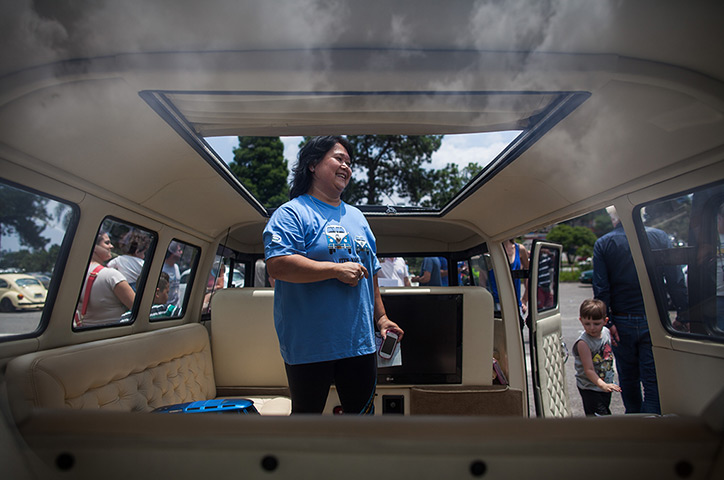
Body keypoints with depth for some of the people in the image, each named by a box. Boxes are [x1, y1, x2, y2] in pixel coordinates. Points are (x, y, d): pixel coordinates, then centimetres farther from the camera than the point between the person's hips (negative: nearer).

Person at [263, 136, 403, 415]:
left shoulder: (357, 217, 16)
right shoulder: (292, 213, -7)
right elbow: (277, 265, -21)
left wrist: (381, 317, 18)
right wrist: (336, 269, -20)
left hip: (360, 341, 6)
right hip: (309, 346, -6)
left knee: (362, 411, 16)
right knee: (307, 413, 13)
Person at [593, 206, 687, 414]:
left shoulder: (602, 244, -4)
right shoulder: (659, 236, -2)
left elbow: (601, 289, -9)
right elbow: (676, 281, -4)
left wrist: (608, 321, -5)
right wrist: (682, 316, 3)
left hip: (622, 322, 1)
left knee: (628, 379, 17)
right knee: (653, 381, 5)